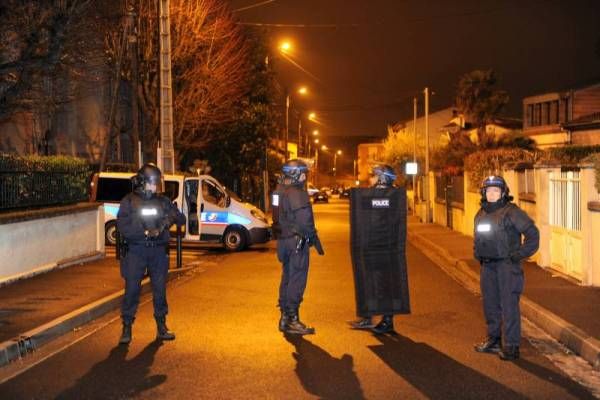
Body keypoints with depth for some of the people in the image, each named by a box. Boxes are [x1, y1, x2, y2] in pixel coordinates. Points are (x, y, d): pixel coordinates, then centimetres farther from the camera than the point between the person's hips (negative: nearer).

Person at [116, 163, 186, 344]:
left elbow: (182, 219, 5)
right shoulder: (129, 202, -3)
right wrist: (146, 232, -21)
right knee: (132, 290, -2)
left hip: (158, 251, 3)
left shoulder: (163, 201, 6)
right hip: (135, 251, -3)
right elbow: (123, 227, -12)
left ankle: (161, 327, 18)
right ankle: (127, 329, 7)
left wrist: (172, 217, -18)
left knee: (160, 290, 7)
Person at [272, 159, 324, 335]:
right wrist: (315, 240, -9)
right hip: (297, 241, -9)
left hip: (283, 240, 9)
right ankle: (292, 320, -1)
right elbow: (305, 221, -21)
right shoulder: (297, 193, -18)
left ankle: (284, 316, 25)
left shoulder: (279, 191, 11)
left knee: (287, 277, 17)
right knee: (297, 280, -4)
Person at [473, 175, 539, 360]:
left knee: (509, 305, -6)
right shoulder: (480, 214, 13)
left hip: (507, 266, -7)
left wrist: (518, 255, -12)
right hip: (487, 266, 8)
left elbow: (532, 234, -12)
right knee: (490, 304, 14)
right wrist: (478, 255, 15)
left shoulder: (511, 212, -10)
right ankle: (493, 339, 27)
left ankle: (512, 345, -2)